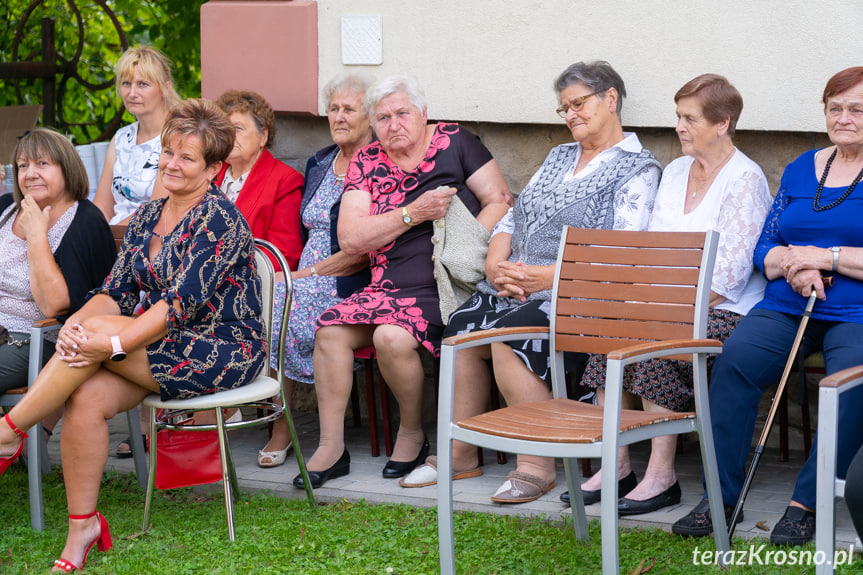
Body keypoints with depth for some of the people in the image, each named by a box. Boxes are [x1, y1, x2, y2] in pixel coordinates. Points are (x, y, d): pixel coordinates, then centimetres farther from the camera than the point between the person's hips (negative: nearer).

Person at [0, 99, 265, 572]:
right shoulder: (148, 216, 12)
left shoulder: (218, 218, -12)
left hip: (224, 351, -7)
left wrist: (112, 342, -26)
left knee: (98, 328, -25)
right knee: (86, 396, -21)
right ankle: (81, 531, -13)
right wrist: (75, 323, -15)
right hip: (167, 346, 7)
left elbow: (184, 301, -21)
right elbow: (117, 291, 7)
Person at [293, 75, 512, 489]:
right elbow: (349, 240, 0)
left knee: (393, 336, -30)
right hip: (389, 287, 5)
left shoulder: (455, 143, 4)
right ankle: (331, 446, -9)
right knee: (330, 329, -18)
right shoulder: (366, 163, 11)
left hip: (445, 285, -4)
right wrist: (413, 214, -12)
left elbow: (500, 202, -1)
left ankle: (413, 432, -4)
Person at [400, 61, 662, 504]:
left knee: (510, 335, -31)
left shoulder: (637, 169, 0)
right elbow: (511, 218, 20)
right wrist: (496, 265, -1)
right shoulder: (559, 157, 25)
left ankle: (537, 464, -23)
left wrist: (553, 276, -20)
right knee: (462, 326, -17)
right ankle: (459, 454, -8)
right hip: (515, 287, 7)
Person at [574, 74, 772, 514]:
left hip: (725, 311, -7)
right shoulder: (675, 171, 16)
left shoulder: (744, 179, -9)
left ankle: (661, 477, -24)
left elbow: (730, 270, -17)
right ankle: (616, 464, -13)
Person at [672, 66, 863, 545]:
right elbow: (765, 247, 17)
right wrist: (795, 266, -5)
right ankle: (721, 495, -21)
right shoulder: (801, 169, 19)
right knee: (735, 359, -24)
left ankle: (807, 503, -24)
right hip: (787, 307, 4)